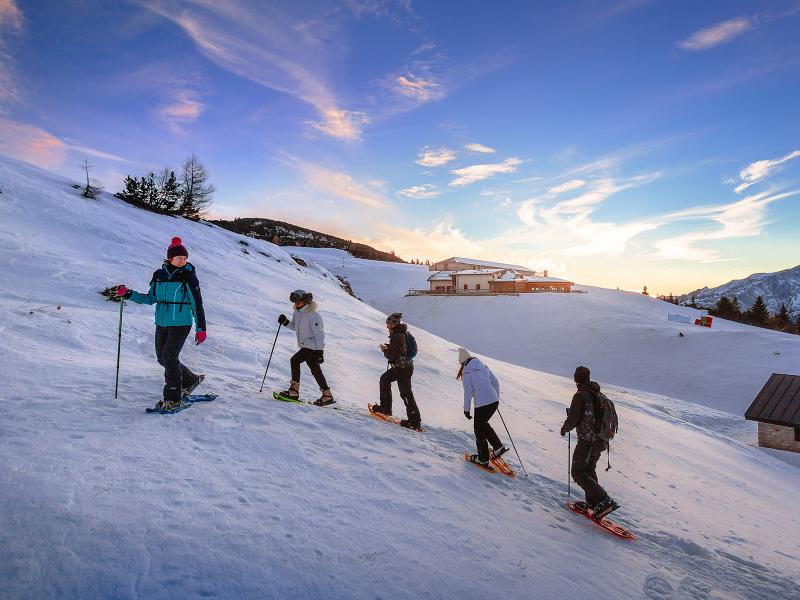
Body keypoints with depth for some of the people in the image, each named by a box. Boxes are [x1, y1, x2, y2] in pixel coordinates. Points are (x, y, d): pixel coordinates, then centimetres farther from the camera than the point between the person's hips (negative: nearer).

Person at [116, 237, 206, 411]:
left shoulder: (188, 277, -9)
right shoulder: (159, 275, 5)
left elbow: (197, 304, -9)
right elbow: (151, 298, 15)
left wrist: (201, 328, -12)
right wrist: (129, 294, 3)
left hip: (181, 324, -6)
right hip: (162, 323, 6)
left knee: (169, 357, -13)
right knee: (162, 358, 11)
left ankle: (173, 399, -3)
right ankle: (190, 380, 31)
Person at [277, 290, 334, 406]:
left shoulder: (313, 315, -19)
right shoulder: (297, 312, 6)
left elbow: (319, 334, -20)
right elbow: (295, 327, 20)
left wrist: (320, 351, -23)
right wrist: (286, 322, 1)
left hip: (313, 346, -9)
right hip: (305, 346, 9)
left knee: (295, 360, -16)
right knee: (315, 370, 11)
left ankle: (294, 391, -9)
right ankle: (327, 395, 20)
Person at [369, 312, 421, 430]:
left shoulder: (396, 336, -21)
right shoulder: (401, 333, 10)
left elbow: (392, 355, -22)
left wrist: (385, 350, -3)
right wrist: (388, 347, 7)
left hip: (403, 368, -11)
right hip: (400, 366, 11)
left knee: (405, 393, -5)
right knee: (384, 379, 22)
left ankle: (415, 421, 0)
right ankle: (385, 407, 29)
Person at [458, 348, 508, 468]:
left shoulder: (466, 373, -7)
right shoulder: (484, 367, 10)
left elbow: (468, 392, -11)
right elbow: (495, 382, 12)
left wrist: (466, 409, -2)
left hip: (482, 405, -6)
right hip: (494, 402, 6)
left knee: (479, 430, 13)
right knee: (484, 424, 28)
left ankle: (483, 459, 21)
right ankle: (498, 447, 21)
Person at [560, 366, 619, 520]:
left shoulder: (580, 395, -15)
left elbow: (573, 419, -18)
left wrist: (564, 429, 2)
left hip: (587, 441, -9)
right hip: (600, 441, 9)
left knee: (578, 473, -2)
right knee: (589, 470, 22)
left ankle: (605, 501, -13)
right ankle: (592, 503, 26)